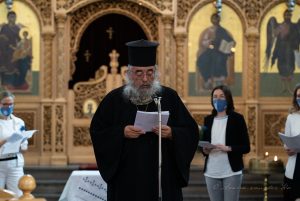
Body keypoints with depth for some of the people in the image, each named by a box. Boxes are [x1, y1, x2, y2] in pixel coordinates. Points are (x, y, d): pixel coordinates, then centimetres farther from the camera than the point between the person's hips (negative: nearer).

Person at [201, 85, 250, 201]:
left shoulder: (237, 118, 0)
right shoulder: (208, 120, 11)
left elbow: (246, 147, -2)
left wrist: (228, 148, -17)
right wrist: (205, 150, -4)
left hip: (231, 172, -4)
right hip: (211, 172, 4)